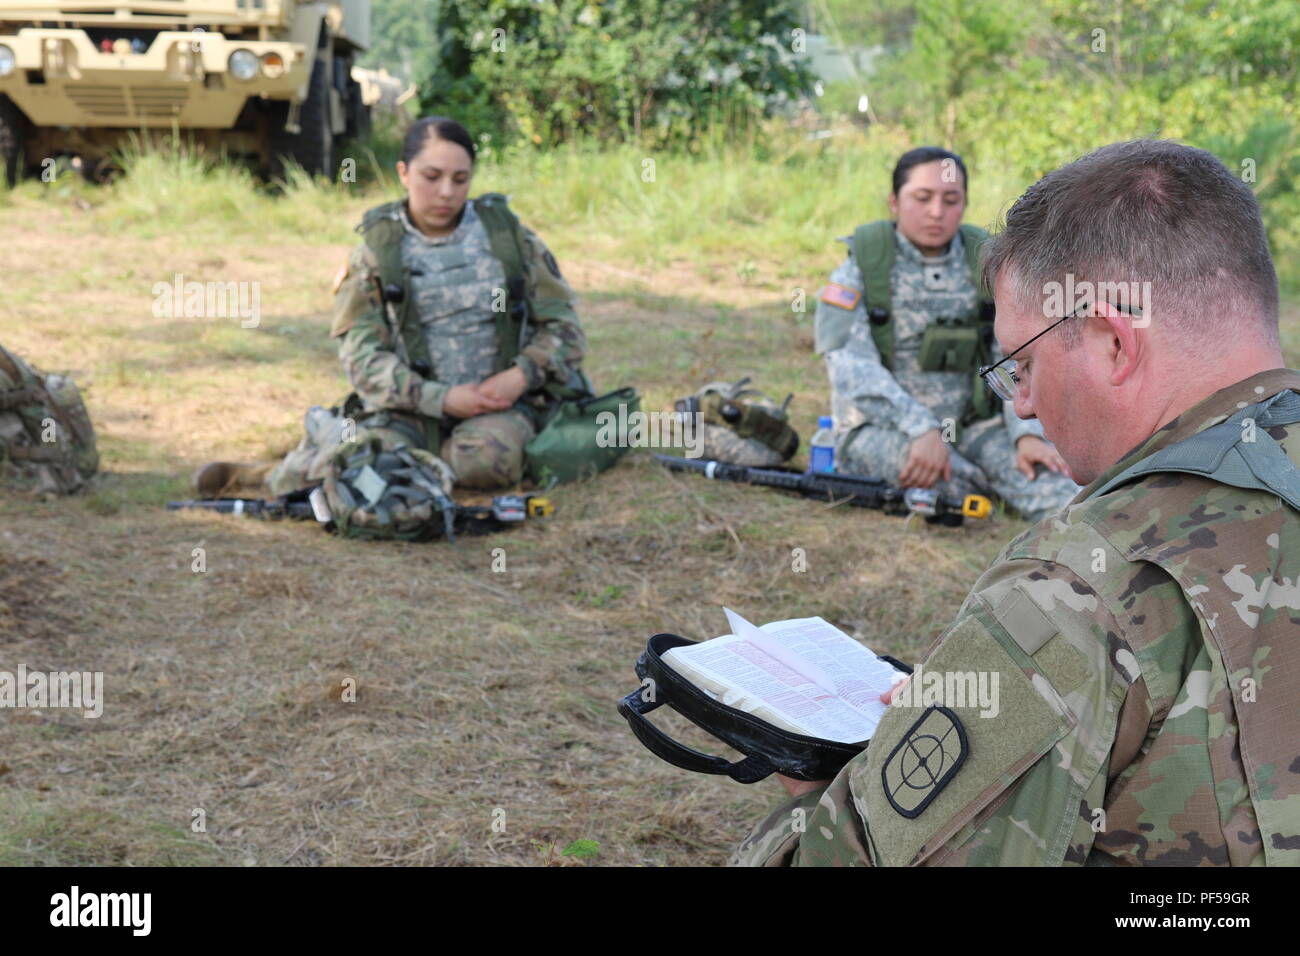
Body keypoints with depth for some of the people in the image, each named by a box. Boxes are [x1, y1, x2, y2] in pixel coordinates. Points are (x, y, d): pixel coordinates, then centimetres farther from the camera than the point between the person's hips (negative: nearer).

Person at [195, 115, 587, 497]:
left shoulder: (508, 236, 7)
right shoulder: (376, 253, 4)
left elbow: (562, 324, 8)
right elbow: (362, 354, -4)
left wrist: (520, 375, -13)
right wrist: (442, 399, -17)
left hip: (498, 399, 2)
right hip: (411, 406, -2)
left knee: (485, 459, -34)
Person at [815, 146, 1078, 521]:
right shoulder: (860, 269, -4)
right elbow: (852, 367, -15)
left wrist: (1028, 433, -18)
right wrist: (921, 429, -29)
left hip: (969, 428, 2)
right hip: (879, 428, -2)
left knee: (1037, 466, -28)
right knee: (933, 471, -38)